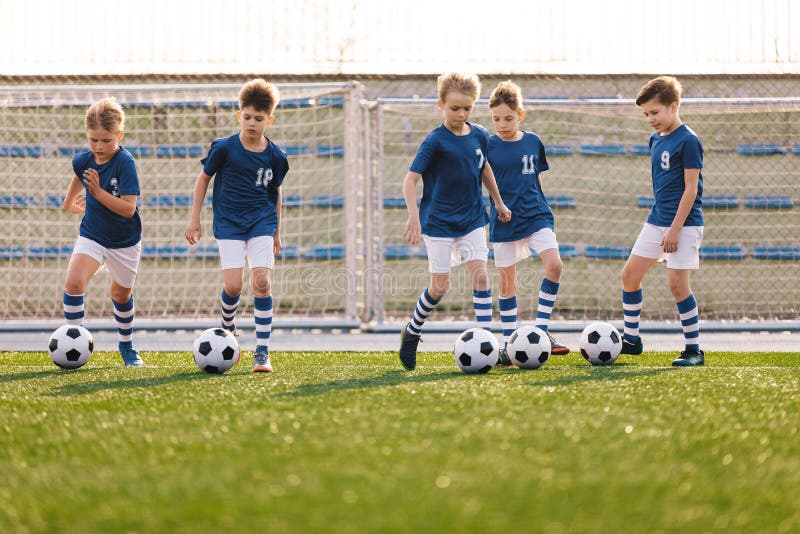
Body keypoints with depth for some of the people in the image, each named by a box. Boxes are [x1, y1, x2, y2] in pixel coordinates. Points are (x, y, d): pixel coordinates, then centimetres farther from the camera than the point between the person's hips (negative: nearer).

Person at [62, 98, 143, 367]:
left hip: (124, 241, -2)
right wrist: (69, 201, 34)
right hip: (92, 235, 2)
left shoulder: (125, 162, -23)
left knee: (121, 294, 15)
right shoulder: (82, 161, -8)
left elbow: (128, 208, -27)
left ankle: (126, 347, 39)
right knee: (73, 282, -22)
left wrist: (98, 192, -34)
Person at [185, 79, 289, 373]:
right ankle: (227, 331, 22)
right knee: (233, 286, -11)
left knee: (262, 282, -12)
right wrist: (194, 218, 5)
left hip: (261, 222, 1)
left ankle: (262, 352, -7)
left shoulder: (275, 156, 0)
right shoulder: (224, 148, -7)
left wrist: (277, 232, 19)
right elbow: (204, 178, 6)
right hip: (229, 224, -1)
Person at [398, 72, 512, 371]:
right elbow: (411, 179, -17)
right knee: (440, 287, -2)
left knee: (480, 275, -10)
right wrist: (414, 216, -29)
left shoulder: (479, 136, 1)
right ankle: (412, 332, 23)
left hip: (472, 219, 4)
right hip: (439, 222, -4)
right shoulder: (435, 142, -15)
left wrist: (498, 203, 26)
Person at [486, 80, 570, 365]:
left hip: (536, 215, 2)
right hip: (503, 220, -2)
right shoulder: (488, 146, -4)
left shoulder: (533, 142, 3)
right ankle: (508, 344, 14)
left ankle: (541, 331, -9)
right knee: (507, 281, 4)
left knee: (554, 265, -18)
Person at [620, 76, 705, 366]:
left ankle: (694, 350, -1)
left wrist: (675, 229, -18)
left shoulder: (688, 141, -14)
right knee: (630, 275, 8)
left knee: (678, 283, -10)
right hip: (656, 221, 9)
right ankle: (631, 340, 19)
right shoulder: (656, 139, 10)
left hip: (684, 223, -9)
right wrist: (661, 219, 17)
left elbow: (691, 188, -16)